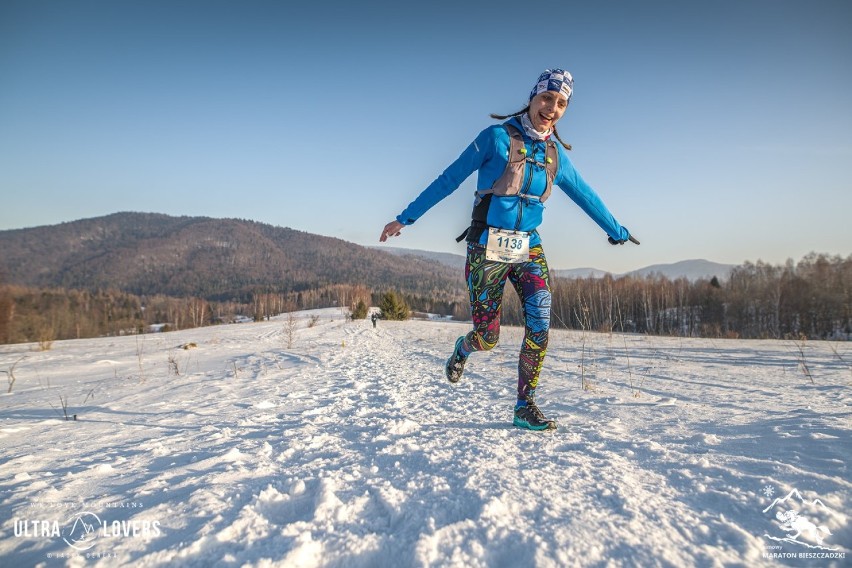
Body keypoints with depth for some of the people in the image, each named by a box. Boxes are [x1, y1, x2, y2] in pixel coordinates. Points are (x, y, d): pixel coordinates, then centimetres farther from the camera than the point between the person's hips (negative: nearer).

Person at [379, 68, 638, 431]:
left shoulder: (556, 154, 8)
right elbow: (449, 180, -4)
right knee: (487, 338, -1)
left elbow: (585, 195, 22)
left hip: (528, 249, 5)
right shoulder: (497, 137, -6)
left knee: (540, 325, -11)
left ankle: (525, 407, 4)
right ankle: (461, 350, 36)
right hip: (488, 249, -4)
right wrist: (405, 217, -2)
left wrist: (616, 231, 31)